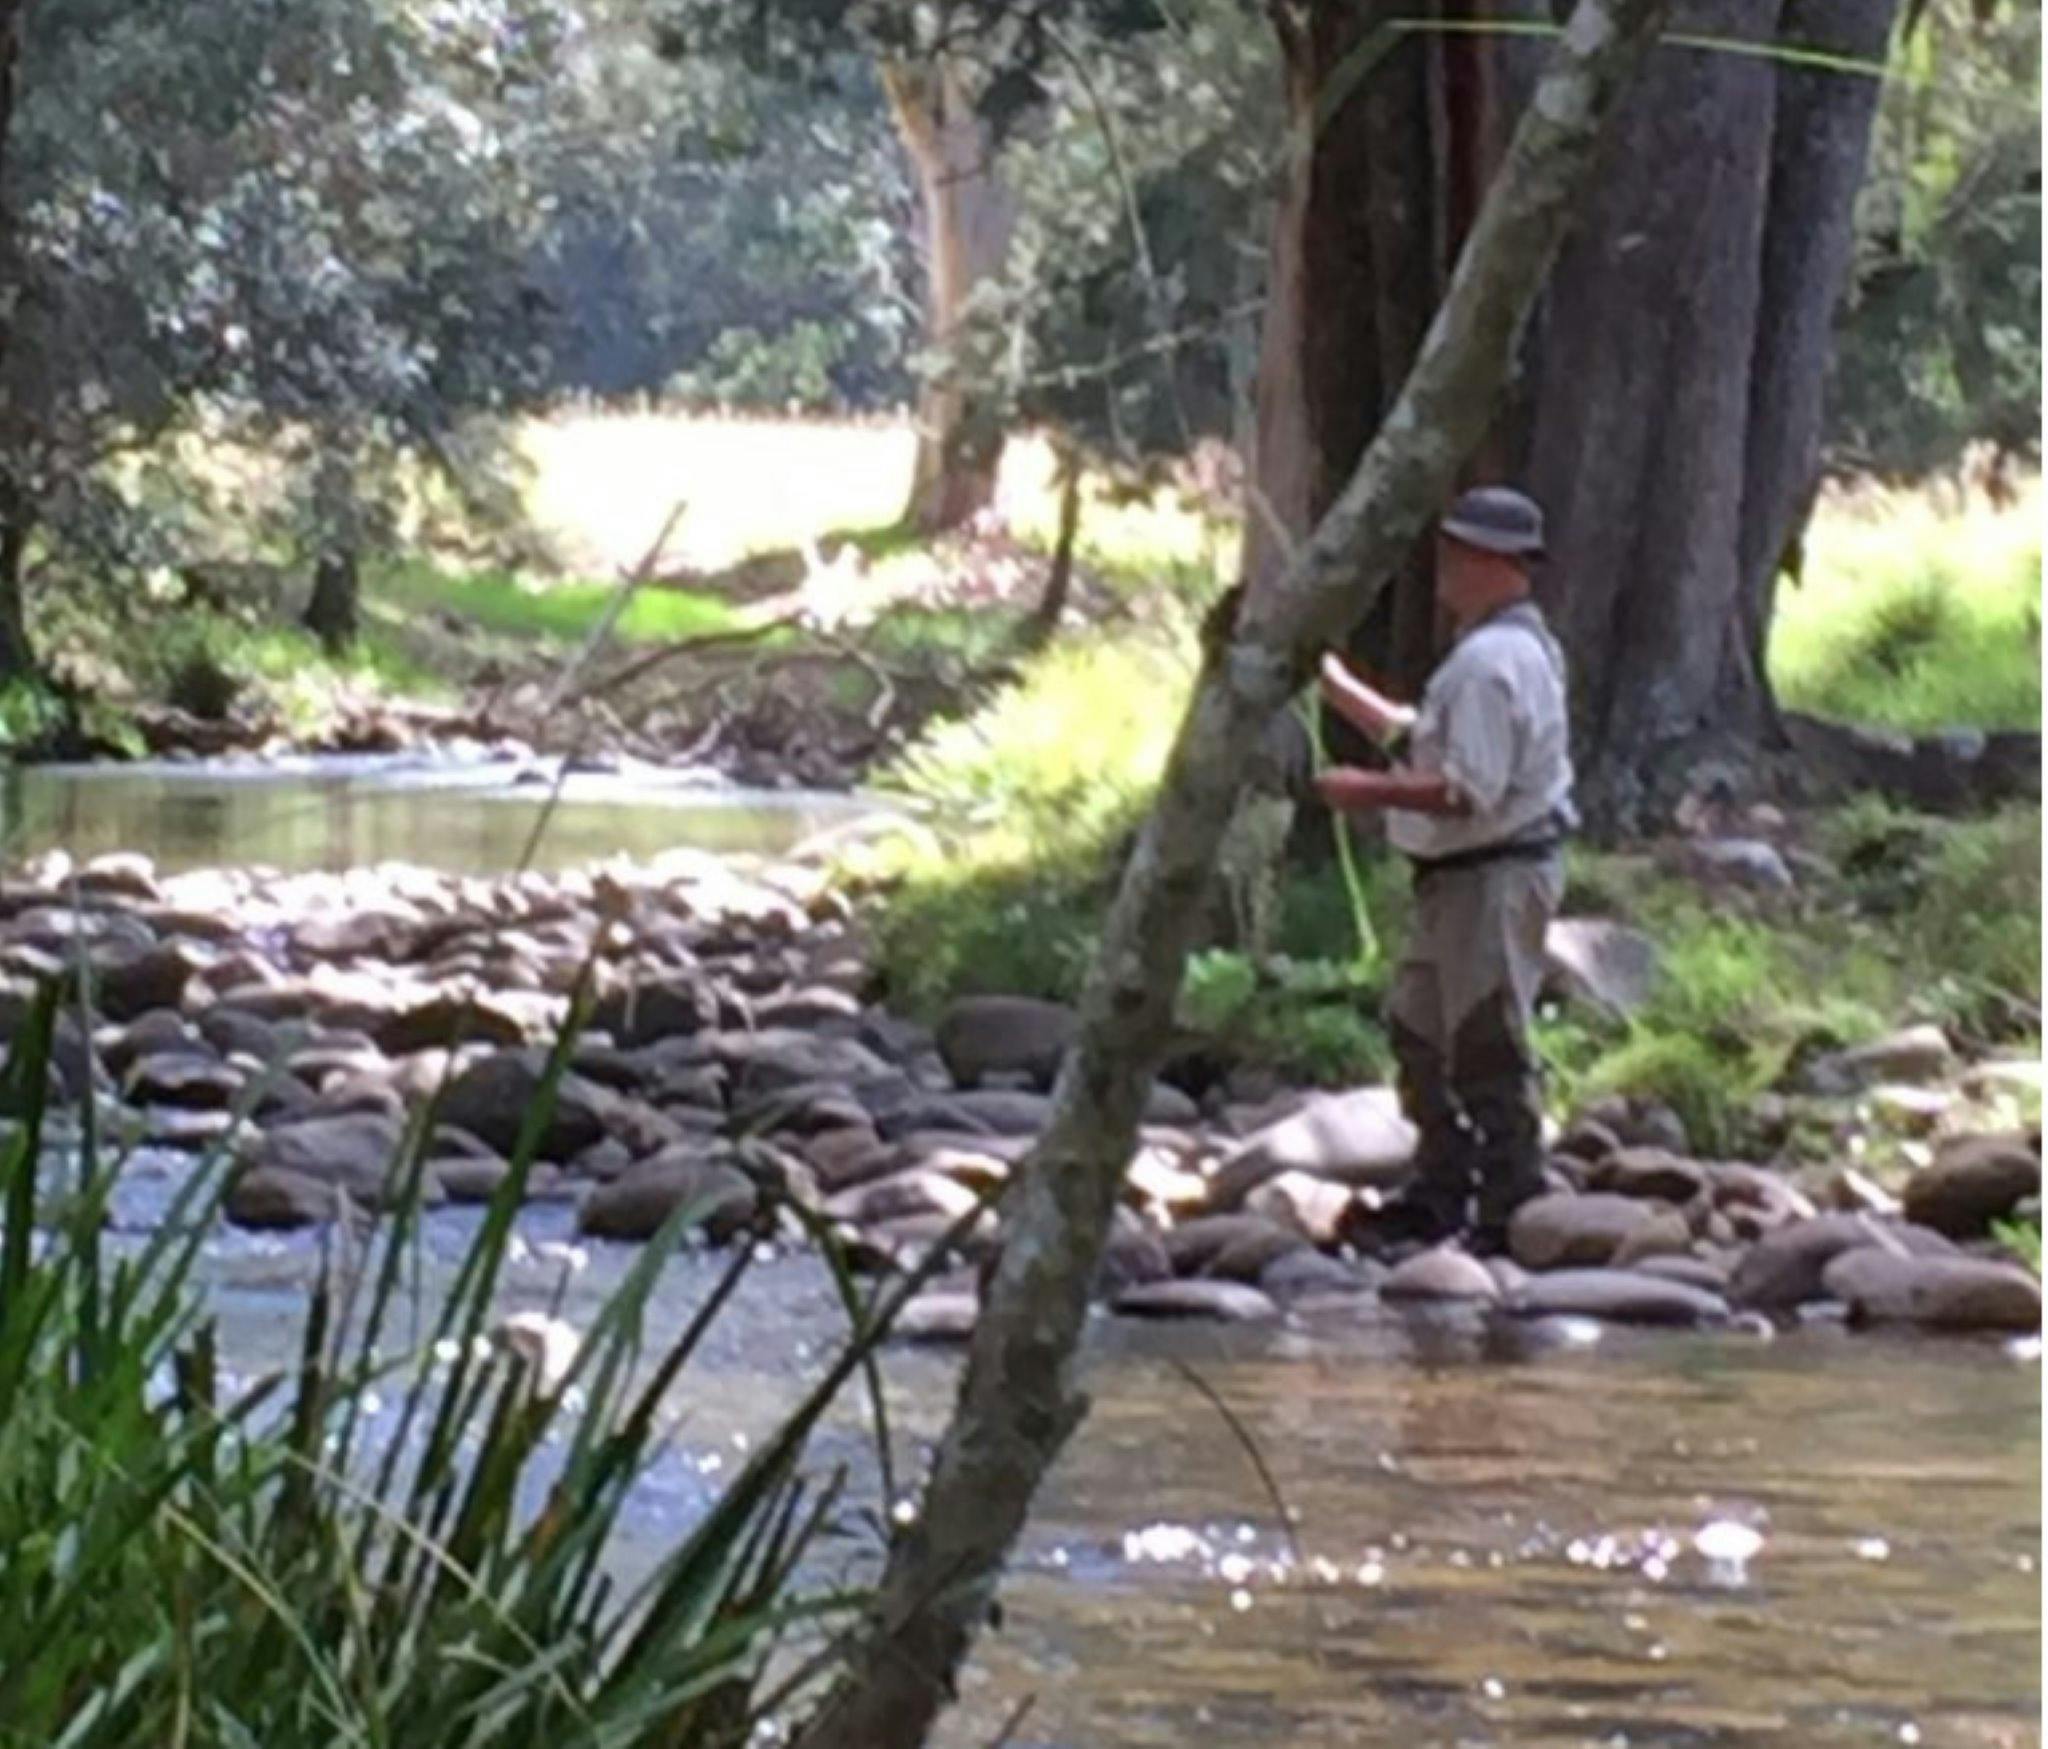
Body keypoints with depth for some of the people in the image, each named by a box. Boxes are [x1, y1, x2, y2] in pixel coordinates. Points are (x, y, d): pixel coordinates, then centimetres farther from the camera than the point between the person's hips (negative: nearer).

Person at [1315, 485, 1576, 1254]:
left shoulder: (1492, 662, -20)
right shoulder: (1510, 647, 15)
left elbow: (1469, 790, -26)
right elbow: (1420, 738, 23)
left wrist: (1367, 791, -18)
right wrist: (1335, 684, 22)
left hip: (1493, 877, -11)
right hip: (1462, 876, 11)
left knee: (1487, 1049, -5)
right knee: (1421, 1029, 19)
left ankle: (1511, 1212, 0)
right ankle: (1440, 1193, 27)